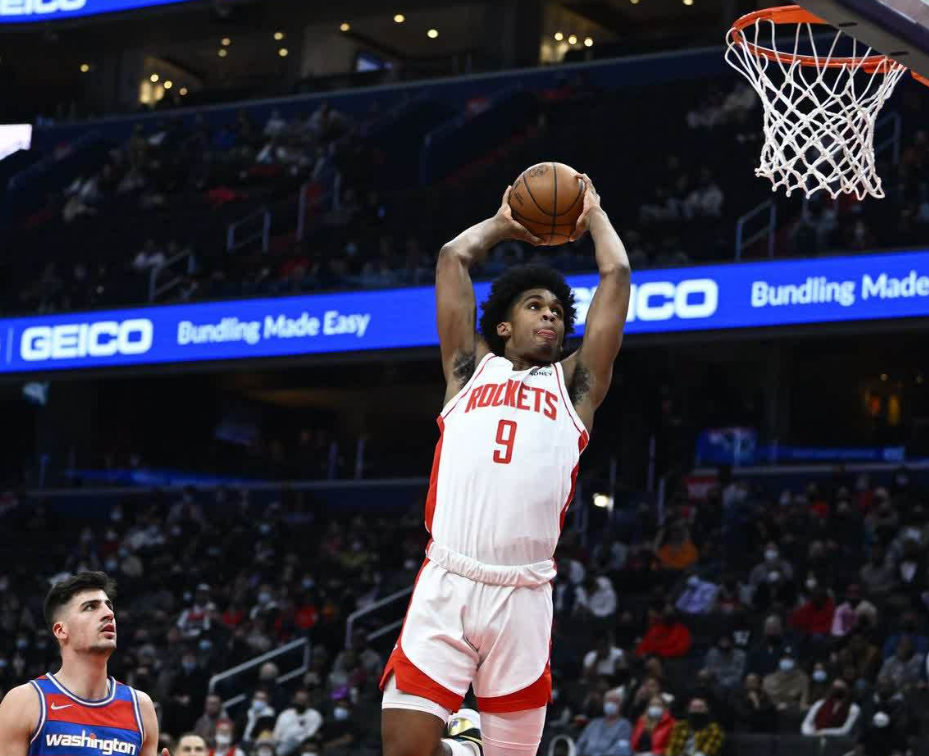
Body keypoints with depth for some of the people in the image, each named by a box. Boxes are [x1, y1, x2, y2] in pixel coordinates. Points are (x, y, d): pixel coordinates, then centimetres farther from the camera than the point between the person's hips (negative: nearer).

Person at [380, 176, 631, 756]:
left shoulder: (574, 383, 21)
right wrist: (504, 224, 37)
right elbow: (454, 258, 22)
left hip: (523, 595, 0)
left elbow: (617, 275, 19)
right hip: (444, 585, 0)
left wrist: (593, 214, 33)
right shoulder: (471, 368, 22)